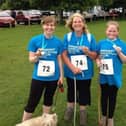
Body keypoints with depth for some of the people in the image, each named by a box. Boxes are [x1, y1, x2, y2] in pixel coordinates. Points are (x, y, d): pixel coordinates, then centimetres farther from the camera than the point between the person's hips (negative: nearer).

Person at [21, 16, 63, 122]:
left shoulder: (58, 42, -3)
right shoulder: (34, 40, -9)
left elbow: (59, 59, 5)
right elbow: (31, 59, -7)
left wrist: (61, 75, 5)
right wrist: (37, 56, -29)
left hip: (53, 77, 3)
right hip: (38, 77, -2)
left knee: (48, 99, 18)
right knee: (32, 102, 4)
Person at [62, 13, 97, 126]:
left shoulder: (90, 37, -5)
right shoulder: (67, 37, -5)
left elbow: (94, 56, -3)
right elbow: (64, 55, -9)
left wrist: (88, 52, -25)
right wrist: (72, 67, -20)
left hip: (85, 72, 0)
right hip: (71, 72, 1)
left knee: (84, 92, 12)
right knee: (71, 91, 19)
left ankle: (83, 112, 33)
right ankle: (70, 108, 42)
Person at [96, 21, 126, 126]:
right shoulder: (101, 43, 1)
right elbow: (97, 56, 8)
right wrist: (98, 62, -12)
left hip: (114, 76, -2)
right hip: (104, 75, 2)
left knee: (112, 97, 11)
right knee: (104, 96, 16)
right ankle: (104, 116, 36)